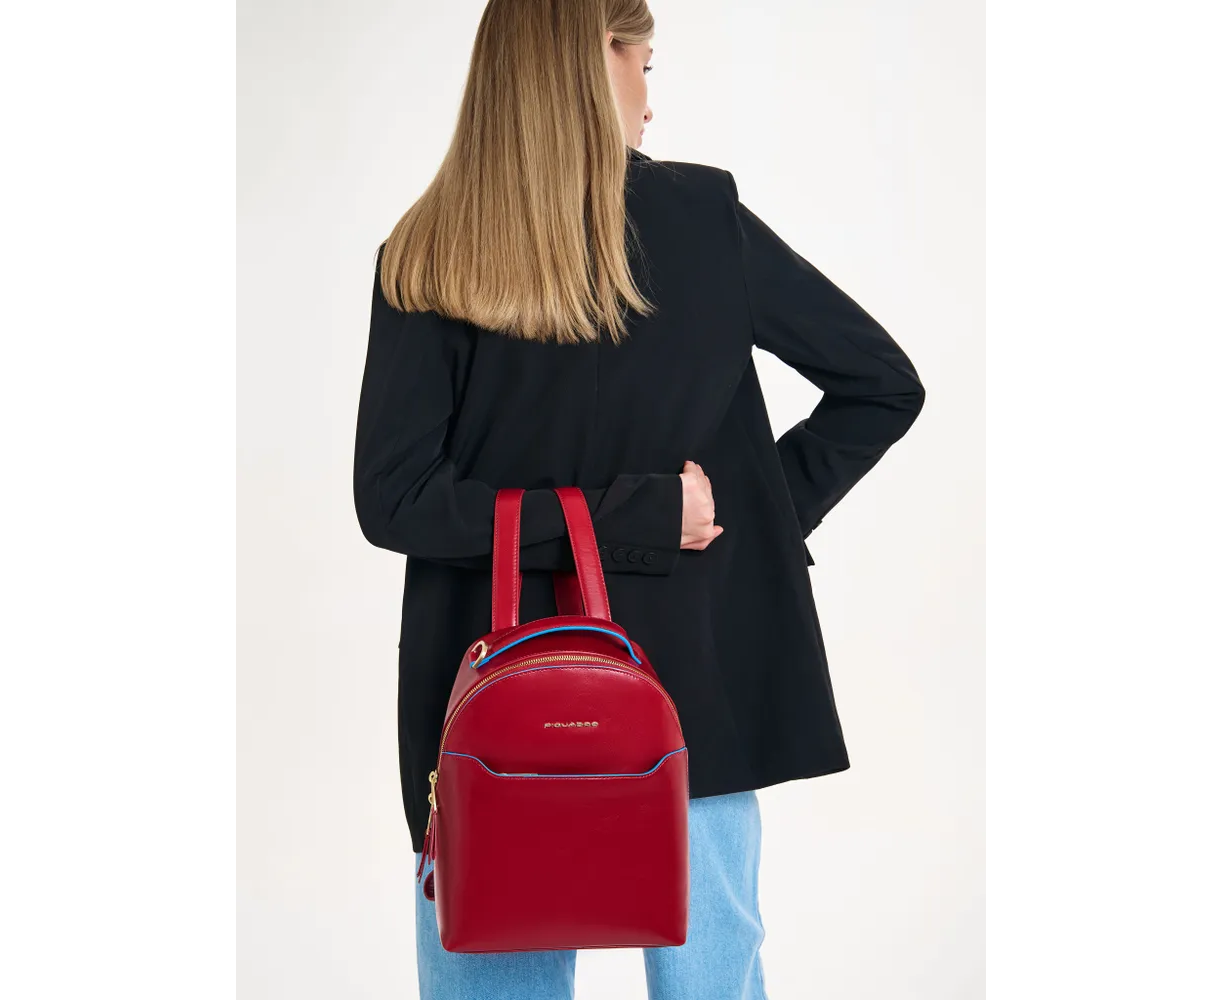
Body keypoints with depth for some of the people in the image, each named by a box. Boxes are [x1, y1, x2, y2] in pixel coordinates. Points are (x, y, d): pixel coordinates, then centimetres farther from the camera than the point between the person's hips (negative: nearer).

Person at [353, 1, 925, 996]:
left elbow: (393, 500, -8)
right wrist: (760, 515, 4)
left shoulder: (421, 260, -4)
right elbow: (884, 383, 1)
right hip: (695, 691, 0)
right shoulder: (701, 218, -4)